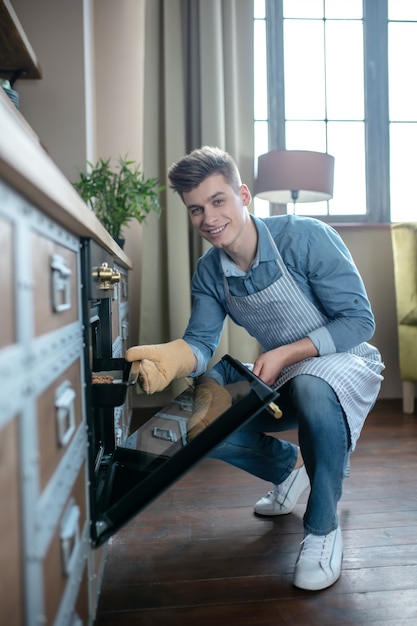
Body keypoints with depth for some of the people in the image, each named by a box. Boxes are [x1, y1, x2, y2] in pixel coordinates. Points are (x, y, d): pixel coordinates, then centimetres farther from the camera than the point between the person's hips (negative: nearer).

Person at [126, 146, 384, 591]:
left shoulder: (306, 238, -21)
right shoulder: (208, 273, -4)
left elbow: (360, 320, -19)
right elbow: (200, 343, -13)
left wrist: (284, 354, -29)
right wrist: (168, 356, -38)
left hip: (344, 360, -5)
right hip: (282, 376, 6)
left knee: (312, 388, -40)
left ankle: (323, 529, -15)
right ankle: (290, 464, 16)